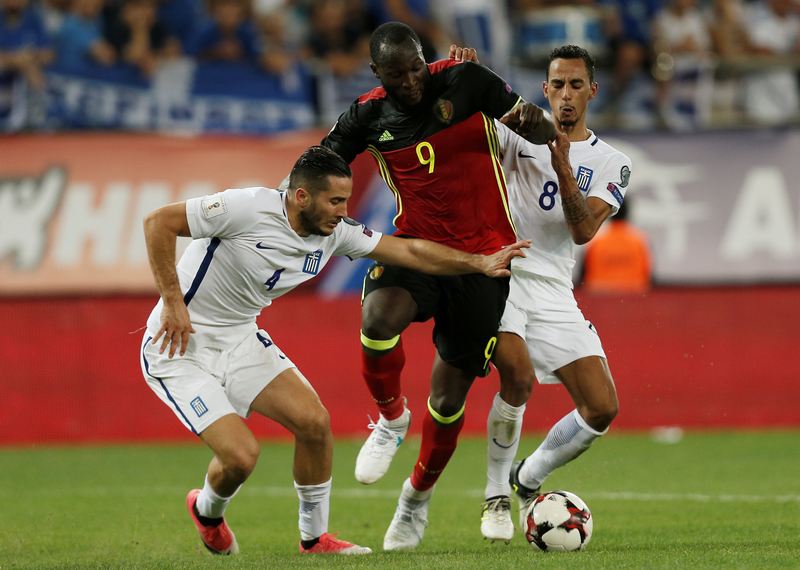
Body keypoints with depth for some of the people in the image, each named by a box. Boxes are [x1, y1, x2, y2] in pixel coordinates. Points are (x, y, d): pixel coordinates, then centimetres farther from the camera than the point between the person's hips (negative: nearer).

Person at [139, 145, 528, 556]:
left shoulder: (335, 233, -3)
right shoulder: (250, 208, -25)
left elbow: (409, 251, 4)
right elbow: (158, 222, -22)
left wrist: (481, 263, -3)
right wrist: (173, 302, -23)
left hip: (239, 338, 7)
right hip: (180, 346, -7)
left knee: (314, 422, -5)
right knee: (241, 455, -17)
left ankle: (314, 538, 14)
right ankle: (207, 511, 19)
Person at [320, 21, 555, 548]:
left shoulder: (465, 82, -8)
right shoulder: (369, 116, -2)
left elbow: (545, 134, -6)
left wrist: (532, 120, -30)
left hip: (481, 257, -1)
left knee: (450, 394, 3)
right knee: (379, 317, -34)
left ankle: (418, 499, 29)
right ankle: (391, 419, -4)